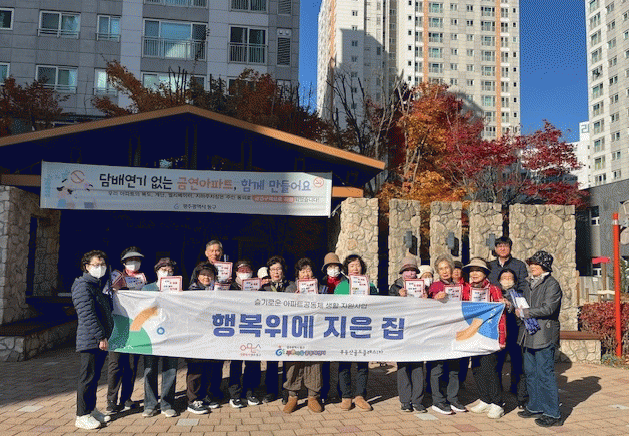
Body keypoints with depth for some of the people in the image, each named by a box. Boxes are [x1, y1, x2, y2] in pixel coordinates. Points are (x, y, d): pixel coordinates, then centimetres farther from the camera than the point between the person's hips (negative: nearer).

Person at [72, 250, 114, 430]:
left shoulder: (100, 285, 18)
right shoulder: (83, 285, -10)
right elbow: (88, 315, -18)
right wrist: (100, 337, -20)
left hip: (101, 340, 9)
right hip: (90, 340, -9)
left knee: (95, 377, 15)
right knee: (87, 377, -3)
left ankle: (91, 409, 26)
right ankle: (82, 415, 5)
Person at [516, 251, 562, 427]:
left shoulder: (552, 284, -8)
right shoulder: (531, 284, 17)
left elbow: (548, 308, -18)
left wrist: (525, 313, -15)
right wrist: (518, 309, 5)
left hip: (545, 335, -8)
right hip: (530, 335, 8)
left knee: (545, 374, -4)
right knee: (530, 373, 14)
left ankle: (553, 414, 5)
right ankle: (535, 407, 26)